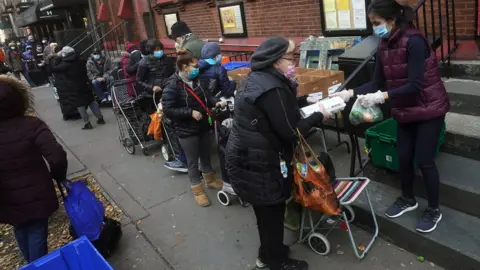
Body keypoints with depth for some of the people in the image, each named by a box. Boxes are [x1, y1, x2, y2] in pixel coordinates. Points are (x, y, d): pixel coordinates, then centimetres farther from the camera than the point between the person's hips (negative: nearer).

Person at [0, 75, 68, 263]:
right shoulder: (31, 125, -21)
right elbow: (57, 157, -29)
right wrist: (59, 176, -8)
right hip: (37, 196, -3)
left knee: (21, 234, 28)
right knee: (37, 237, 14)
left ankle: (31, 264, 50)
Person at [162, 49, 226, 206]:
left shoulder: (196, 80, 0)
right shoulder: (172, 86, -20)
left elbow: (205, 95, 15)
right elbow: (168, 110, -22)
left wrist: (216, 102, -5)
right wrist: (190, 112, -25)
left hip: (203, 126, 7)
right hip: (187, 131, -6)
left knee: (206, 155, 23)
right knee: (193, 161, 8)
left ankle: (210, 180, 45)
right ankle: (197, 190, 26)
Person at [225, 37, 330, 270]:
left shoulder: (259, 77, 8)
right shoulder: (271, 88, -25)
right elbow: (290, 131, -23)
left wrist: (306, 101, 12)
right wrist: (318, 116, -10)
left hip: (247, 156, 10)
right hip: (256, 163, -10)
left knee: (267, 210, 23)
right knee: (271, 212, 9)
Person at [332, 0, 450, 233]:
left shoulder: (414, 41, -23)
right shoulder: (384, 45, -1)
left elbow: (415, 85, -27)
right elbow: (377, 82, -1)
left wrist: (382, 97, -33)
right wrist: (351, 93, -13)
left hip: (429, 109, -7)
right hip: (406, 111, 7)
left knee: (424, 161, 1)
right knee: (403, 157, 13)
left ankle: (434, 210, 22)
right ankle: (408, 200, 36)